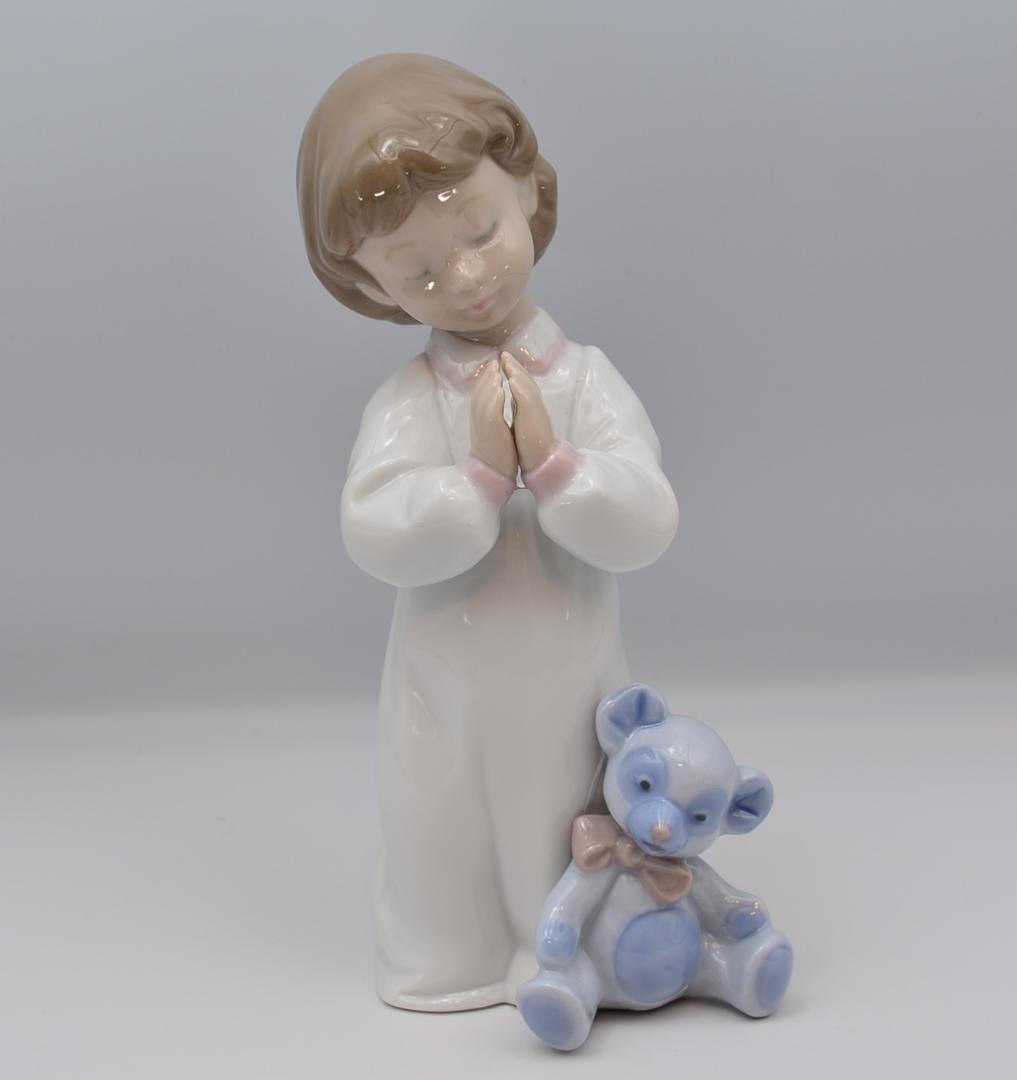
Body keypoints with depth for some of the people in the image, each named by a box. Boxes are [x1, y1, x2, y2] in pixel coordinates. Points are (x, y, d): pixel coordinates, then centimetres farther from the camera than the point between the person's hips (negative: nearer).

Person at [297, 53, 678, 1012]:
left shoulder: (586, 378, -9)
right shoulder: (407, 402, -11)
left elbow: (644, 528, -16)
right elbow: (375, 538, -22)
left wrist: (549, 460, -29)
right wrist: (481, 474, -28)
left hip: (569, 699, 0)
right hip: (447, 710, 0)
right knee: (445, 879, 18)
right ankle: (445, 971, 41)